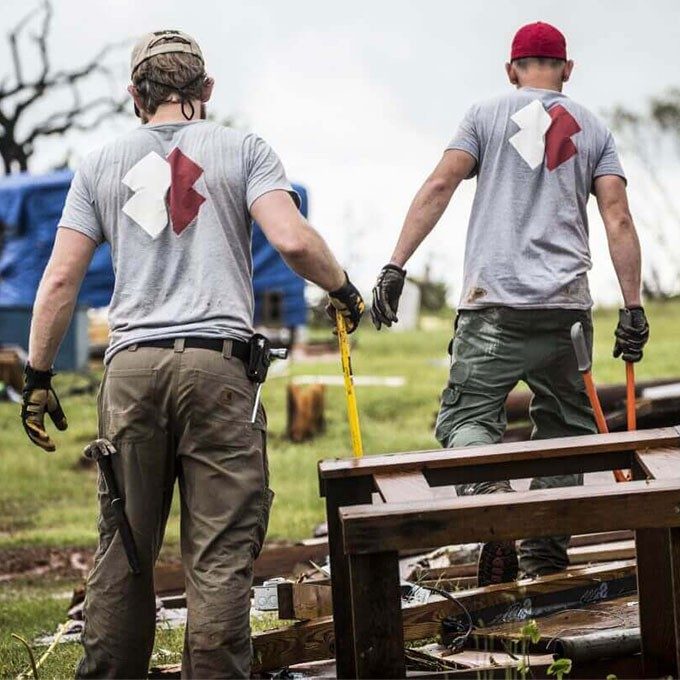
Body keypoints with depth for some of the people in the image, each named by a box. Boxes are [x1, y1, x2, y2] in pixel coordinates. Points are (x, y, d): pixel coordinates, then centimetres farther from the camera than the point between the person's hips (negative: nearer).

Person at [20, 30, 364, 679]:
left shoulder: (100, 165, 15)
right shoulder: (242, 150, 8)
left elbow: (60, 278, 9)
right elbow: (292, 240, -6)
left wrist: (37, 375, 14)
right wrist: (342, 289, 11)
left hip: (130, 368, 3)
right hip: (217, 363, -3)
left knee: (122, 551, 9)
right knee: (219, 555, -3)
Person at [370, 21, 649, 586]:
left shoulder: (487, 116, 10)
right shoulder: (593, 129, 15)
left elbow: (439, 187, -2)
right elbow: (618, 221, 6)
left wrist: (395, 267, -5)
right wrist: (633, 307, 6)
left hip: (493, 305, -2)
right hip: (566, 306, 2)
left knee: (466, 415, -1)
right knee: (563, 430, 11)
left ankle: (489, 495, -31)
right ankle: (544, 555, 2)